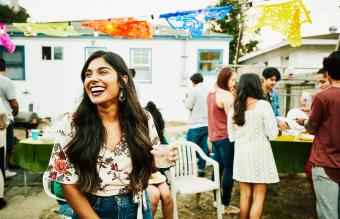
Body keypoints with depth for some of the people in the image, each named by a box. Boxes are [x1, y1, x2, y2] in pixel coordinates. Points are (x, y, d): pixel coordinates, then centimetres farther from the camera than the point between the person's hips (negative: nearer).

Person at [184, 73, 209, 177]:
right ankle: (201, 169, 13)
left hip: (196, 125, -6)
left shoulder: (194, 90, -9)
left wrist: (186, 99, 12)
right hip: (206, 124, 6)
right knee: (203, 147, 9)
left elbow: (188, 106, -9)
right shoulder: (207, 91, 9)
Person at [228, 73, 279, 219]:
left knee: (245, 195, 15)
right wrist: (278, 130, 11)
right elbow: (272, 134, -10)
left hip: (241, 154, 5)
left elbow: (231, 136, 7)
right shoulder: (263, 105, -12)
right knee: (259, 197, 5)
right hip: (259, 154, -4)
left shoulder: (234, 107, 2)